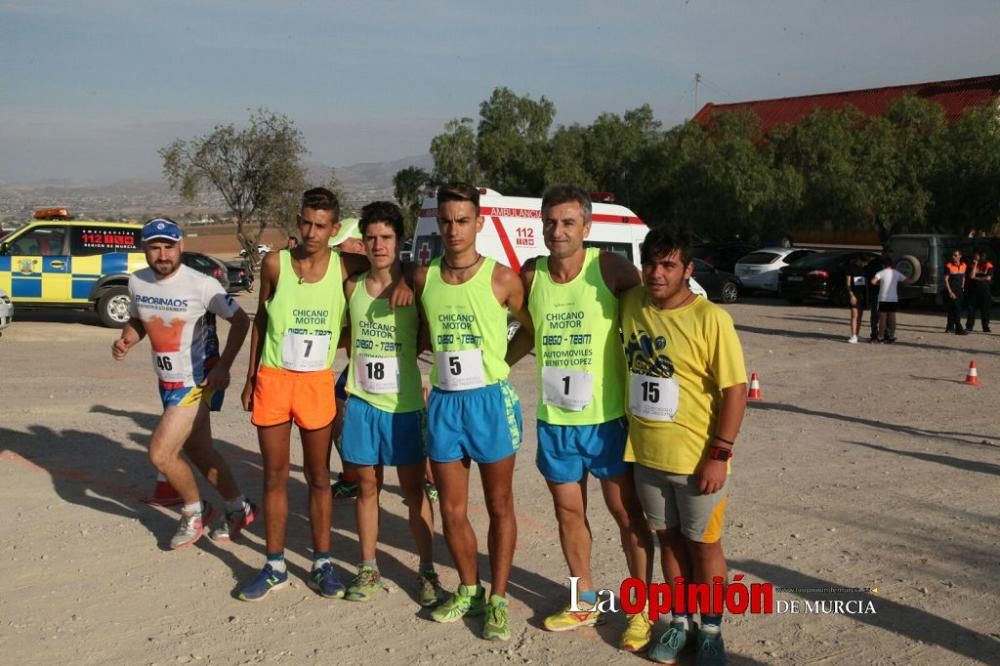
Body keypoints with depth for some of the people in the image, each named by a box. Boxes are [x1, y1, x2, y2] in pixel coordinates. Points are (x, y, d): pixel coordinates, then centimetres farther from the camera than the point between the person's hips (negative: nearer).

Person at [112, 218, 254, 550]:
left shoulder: (201, 285, -20)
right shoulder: (137, 282, -2)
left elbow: (240, 320, -12)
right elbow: (137, 320, 15)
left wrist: (223, 366, -15)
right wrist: (125, 339, -7)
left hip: (199, 383, -7)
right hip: (168, 382, 7)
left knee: (160, 453, -12)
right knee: (199, 451, 17)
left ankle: (194, 512, 14)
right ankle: (239, 509, 36)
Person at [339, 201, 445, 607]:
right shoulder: (353, 287, 3)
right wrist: (351, 386, 12)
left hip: (404, 405, -3)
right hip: (361, 403, 3)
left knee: (414, 489, 6)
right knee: (367, 487, 11)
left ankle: (427, 570, 18)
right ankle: (368, 568, 24)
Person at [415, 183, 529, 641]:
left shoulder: (502, 279, -9)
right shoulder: (424, 278, 3)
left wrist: (493, 362, 3)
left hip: (491, 400, -3)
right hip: (443, 401, 4)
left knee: (499, 506, 8)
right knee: (452, 510, 10)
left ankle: (498, 600, 19)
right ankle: (469, 590, 29)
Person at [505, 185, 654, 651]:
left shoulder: (610, 268, -13)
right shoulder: (531, 276, 0)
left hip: (608, 417, -4)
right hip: (554, 419, 4)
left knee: (627, 512, 7)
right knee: (568, 510, 16)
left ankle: (641, 609, 23)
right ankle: (585, 601, 34)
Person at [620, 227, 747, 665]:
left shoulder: (710, 319, -17)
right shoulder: (630, 304, -2)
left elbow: (735, 390, -15)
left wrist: (719, 454, -18)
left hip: (695, 458, -5)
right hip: (646, 453, 5)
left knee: (704, 544, 11)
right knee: (669, 538, 18)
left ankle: (711, 630, 28)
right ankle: (680, 622, 34)